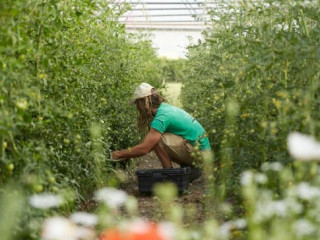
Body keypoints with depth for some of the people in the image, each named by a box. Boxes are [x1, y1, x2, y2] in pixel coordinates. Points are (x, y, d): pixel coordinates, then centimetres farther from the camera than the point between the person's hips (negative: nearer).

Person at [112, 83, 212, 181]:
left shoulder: (161, 117, -20)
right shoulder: (166, 107, 10)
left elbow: (144, 149, -23)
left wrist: (120, 154, -9)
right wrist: (129, 153, 13)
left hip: (199, 153, -10)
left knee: (157, 140, -20)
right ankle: (191, 168, 13)